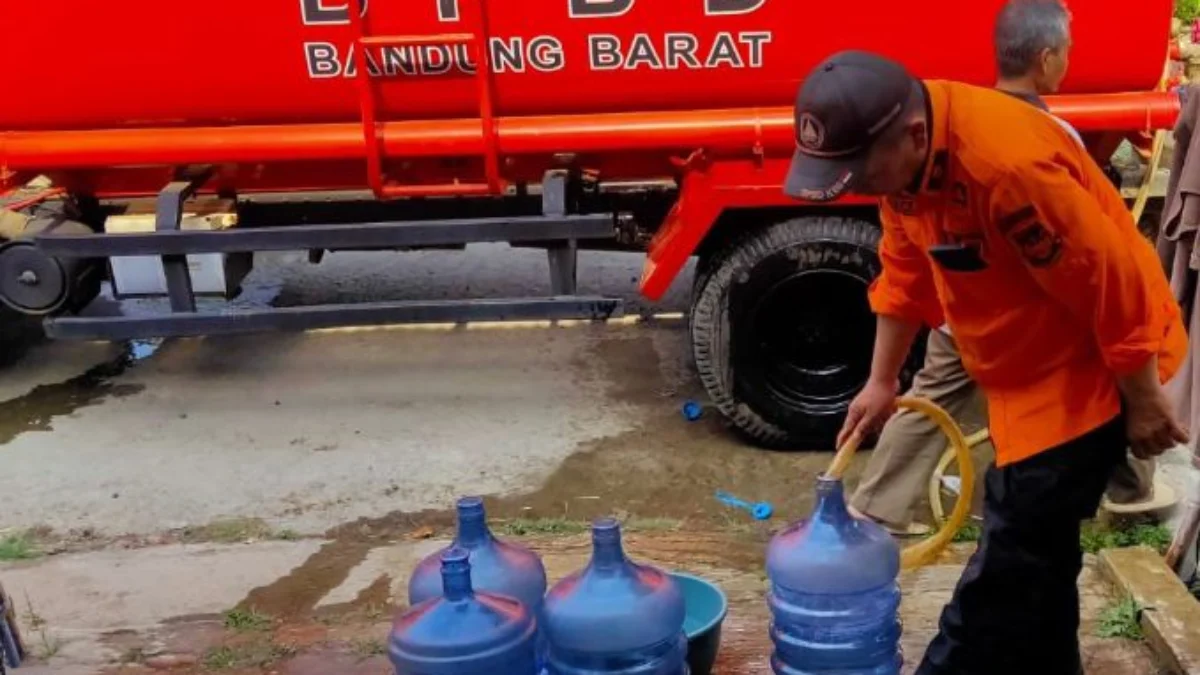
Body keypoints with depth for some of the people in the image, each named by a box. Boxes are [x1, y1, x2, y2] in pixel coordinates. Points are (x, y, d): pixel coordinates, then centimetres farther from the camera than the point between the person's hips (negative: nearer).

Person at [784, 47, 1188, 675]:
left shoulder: (1007, 163, -35)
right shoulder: (903, 152, -7)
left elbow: (1113, 288, -27)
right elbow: (907, 271, 8)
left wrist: (1143, 404, -17)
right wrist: (882, 381, 12)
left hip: (1090, 365, -8)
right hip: (1029, 367, 9)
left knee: (1013, 552, -4)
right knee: (1035, 545, 19)